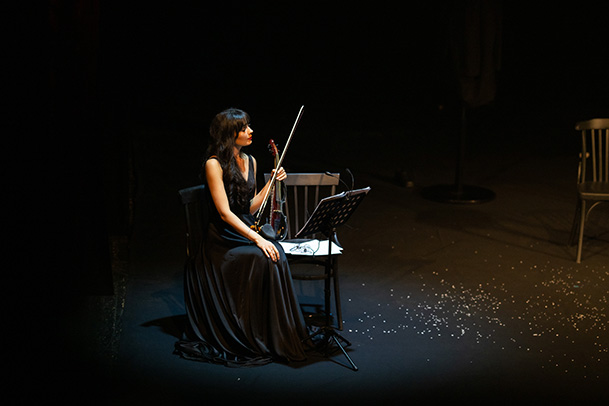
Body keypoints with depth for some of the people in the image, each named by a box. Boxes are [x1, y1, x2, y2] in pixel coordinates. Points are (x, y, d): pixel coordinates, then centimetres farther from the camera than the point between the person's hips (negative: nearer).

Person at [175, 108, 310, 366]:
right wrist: (256, 239, -26)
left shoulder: (250, 161, 12)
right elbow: (224, 212, -18)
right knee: (264, 260, -31)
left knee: (278, 255, -26)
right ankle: (266, 340, -23)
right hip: (223, 238, -6)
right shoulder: (214, 164, -11)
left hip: (247, 229, 6)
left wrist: (271, 183, 5)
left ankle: (285, 333, -21)